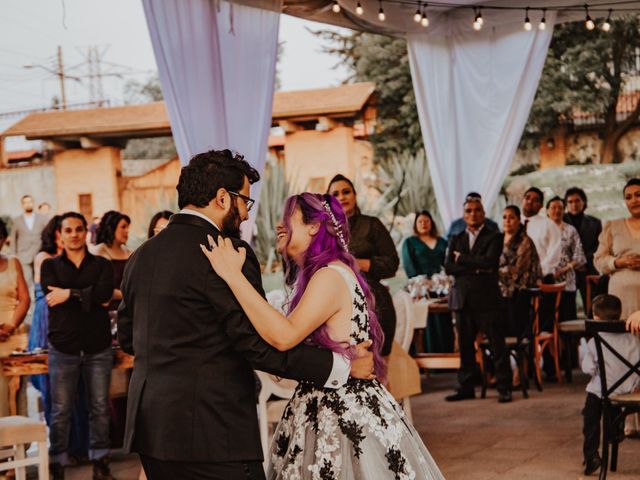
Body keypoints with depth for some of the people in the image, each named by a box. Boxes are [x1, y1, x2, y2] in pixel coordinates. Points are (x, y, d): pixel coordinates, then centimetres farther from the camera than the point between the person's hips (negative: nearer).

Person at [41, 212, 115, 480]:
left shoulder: (101, 265, 9)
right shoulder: (50, 266, 9)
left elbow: (104, 292, -11)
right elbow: (52, 298, -9)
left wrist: (70, 293, -13)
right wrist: (89, 296, -10)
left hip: (98, 348, 1)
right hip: (63, 348, -1)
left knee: (100, 408, 5)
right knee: (60, 412, 0)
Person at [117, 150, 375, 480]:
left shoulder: (141, 255, 11)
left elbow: (126, 338, 20)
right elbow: (260, 344, -16)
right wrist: (342, 366, -8)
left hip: (151, 426, 8)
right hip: (209, 430, -8)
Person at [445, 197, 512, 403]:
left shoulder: (494, 237, 4)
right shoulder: (456, 239, 15)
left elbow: (489, 261, -13)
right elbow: (448, 267, 2)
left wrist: (462, 259, -5)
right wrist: (475, 268, -10)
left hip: (487, 298, -4)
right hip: (463, 299, 4)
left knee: (497, 345, -4)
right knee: (465, 346, 7)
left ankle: (504, 388, 2)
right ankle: (466, 388, 15)